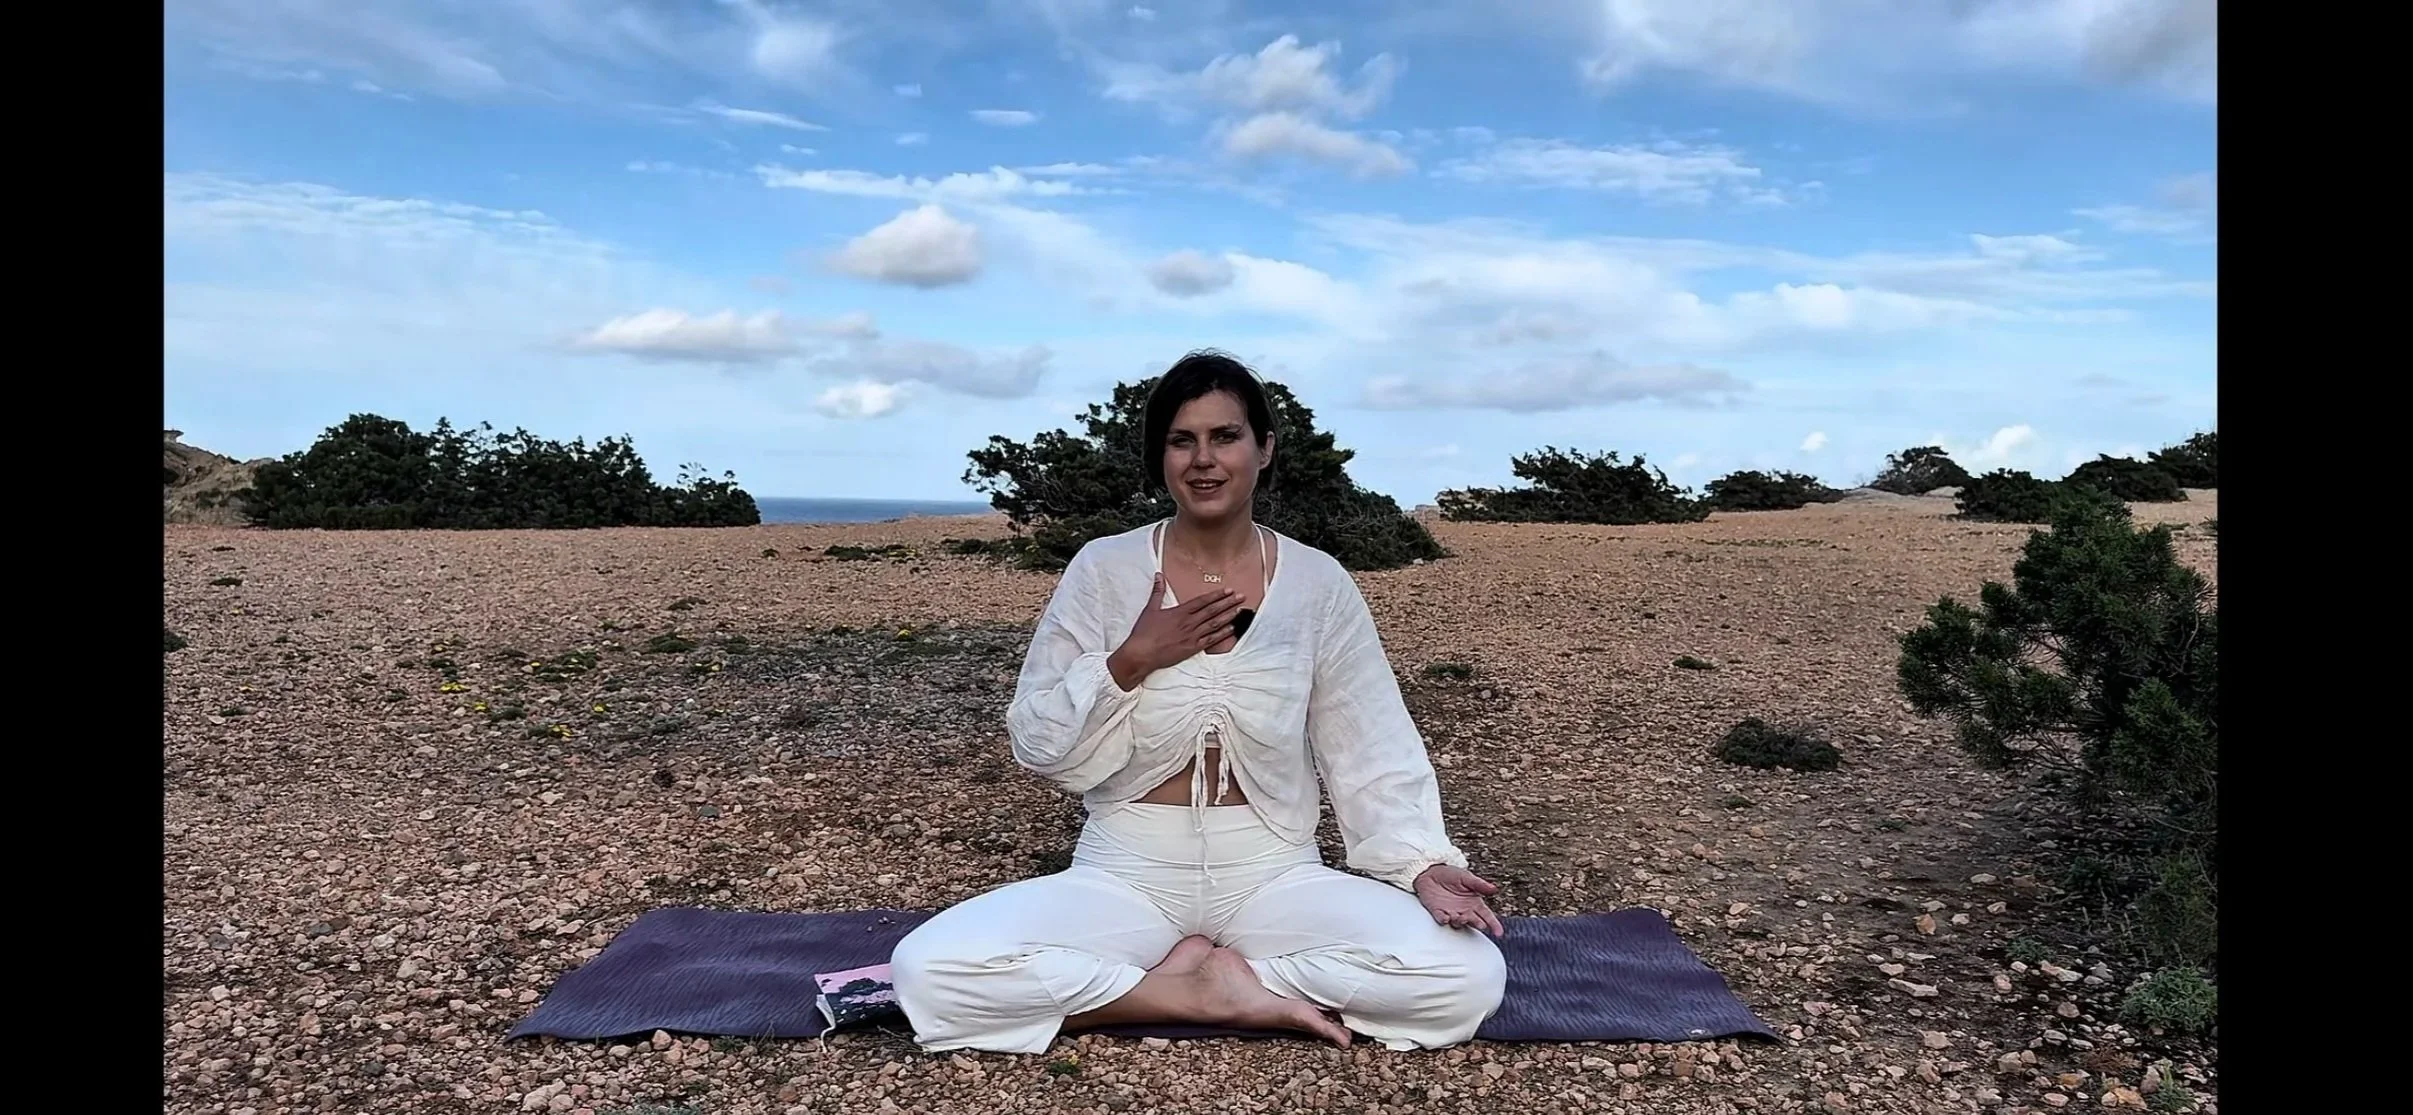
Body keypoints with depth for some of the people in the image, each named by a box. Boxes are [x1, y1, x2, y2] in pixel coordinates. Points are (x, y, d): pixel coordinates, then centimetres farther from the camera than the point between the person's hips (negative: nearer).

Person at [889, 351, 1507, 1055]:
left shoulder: (1318, 583, -1)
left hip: (1274, 876, 1)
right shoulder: (1103, 570, -3)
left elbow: (1375, 751, -1)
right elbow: (1040, 747, -2)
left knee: (1467, 976, -24)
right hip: (1126, 875, 0)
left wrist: (1424, 864, -17)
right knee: (930, 970, -25)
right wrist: (1130, 661, -17)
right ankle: (1214, 993, -14)